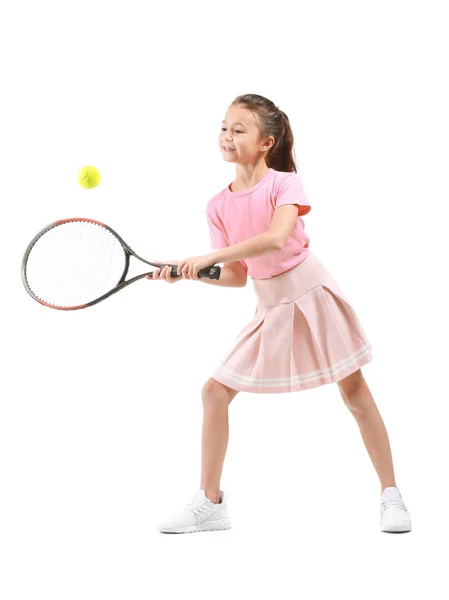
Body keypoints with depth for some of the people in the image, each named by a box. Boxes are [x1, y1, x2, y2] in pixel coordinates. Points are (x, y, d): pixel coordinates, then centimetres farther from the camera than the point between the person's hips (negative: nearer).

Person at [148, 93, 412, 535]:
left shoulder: (285, 183, -12)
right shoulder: (219, 206, 1)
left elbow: (276, 238, -32)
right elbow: (236, 276, 4)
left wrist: (210, 256, -35)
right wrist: (188, 272, -11)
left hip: (311, 295, -5)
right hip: (269, 307, 5)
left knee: (354, 392, -1)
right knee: (214, 392, -1)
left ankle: (391, 496, 13)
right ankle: (209, 503, 9)